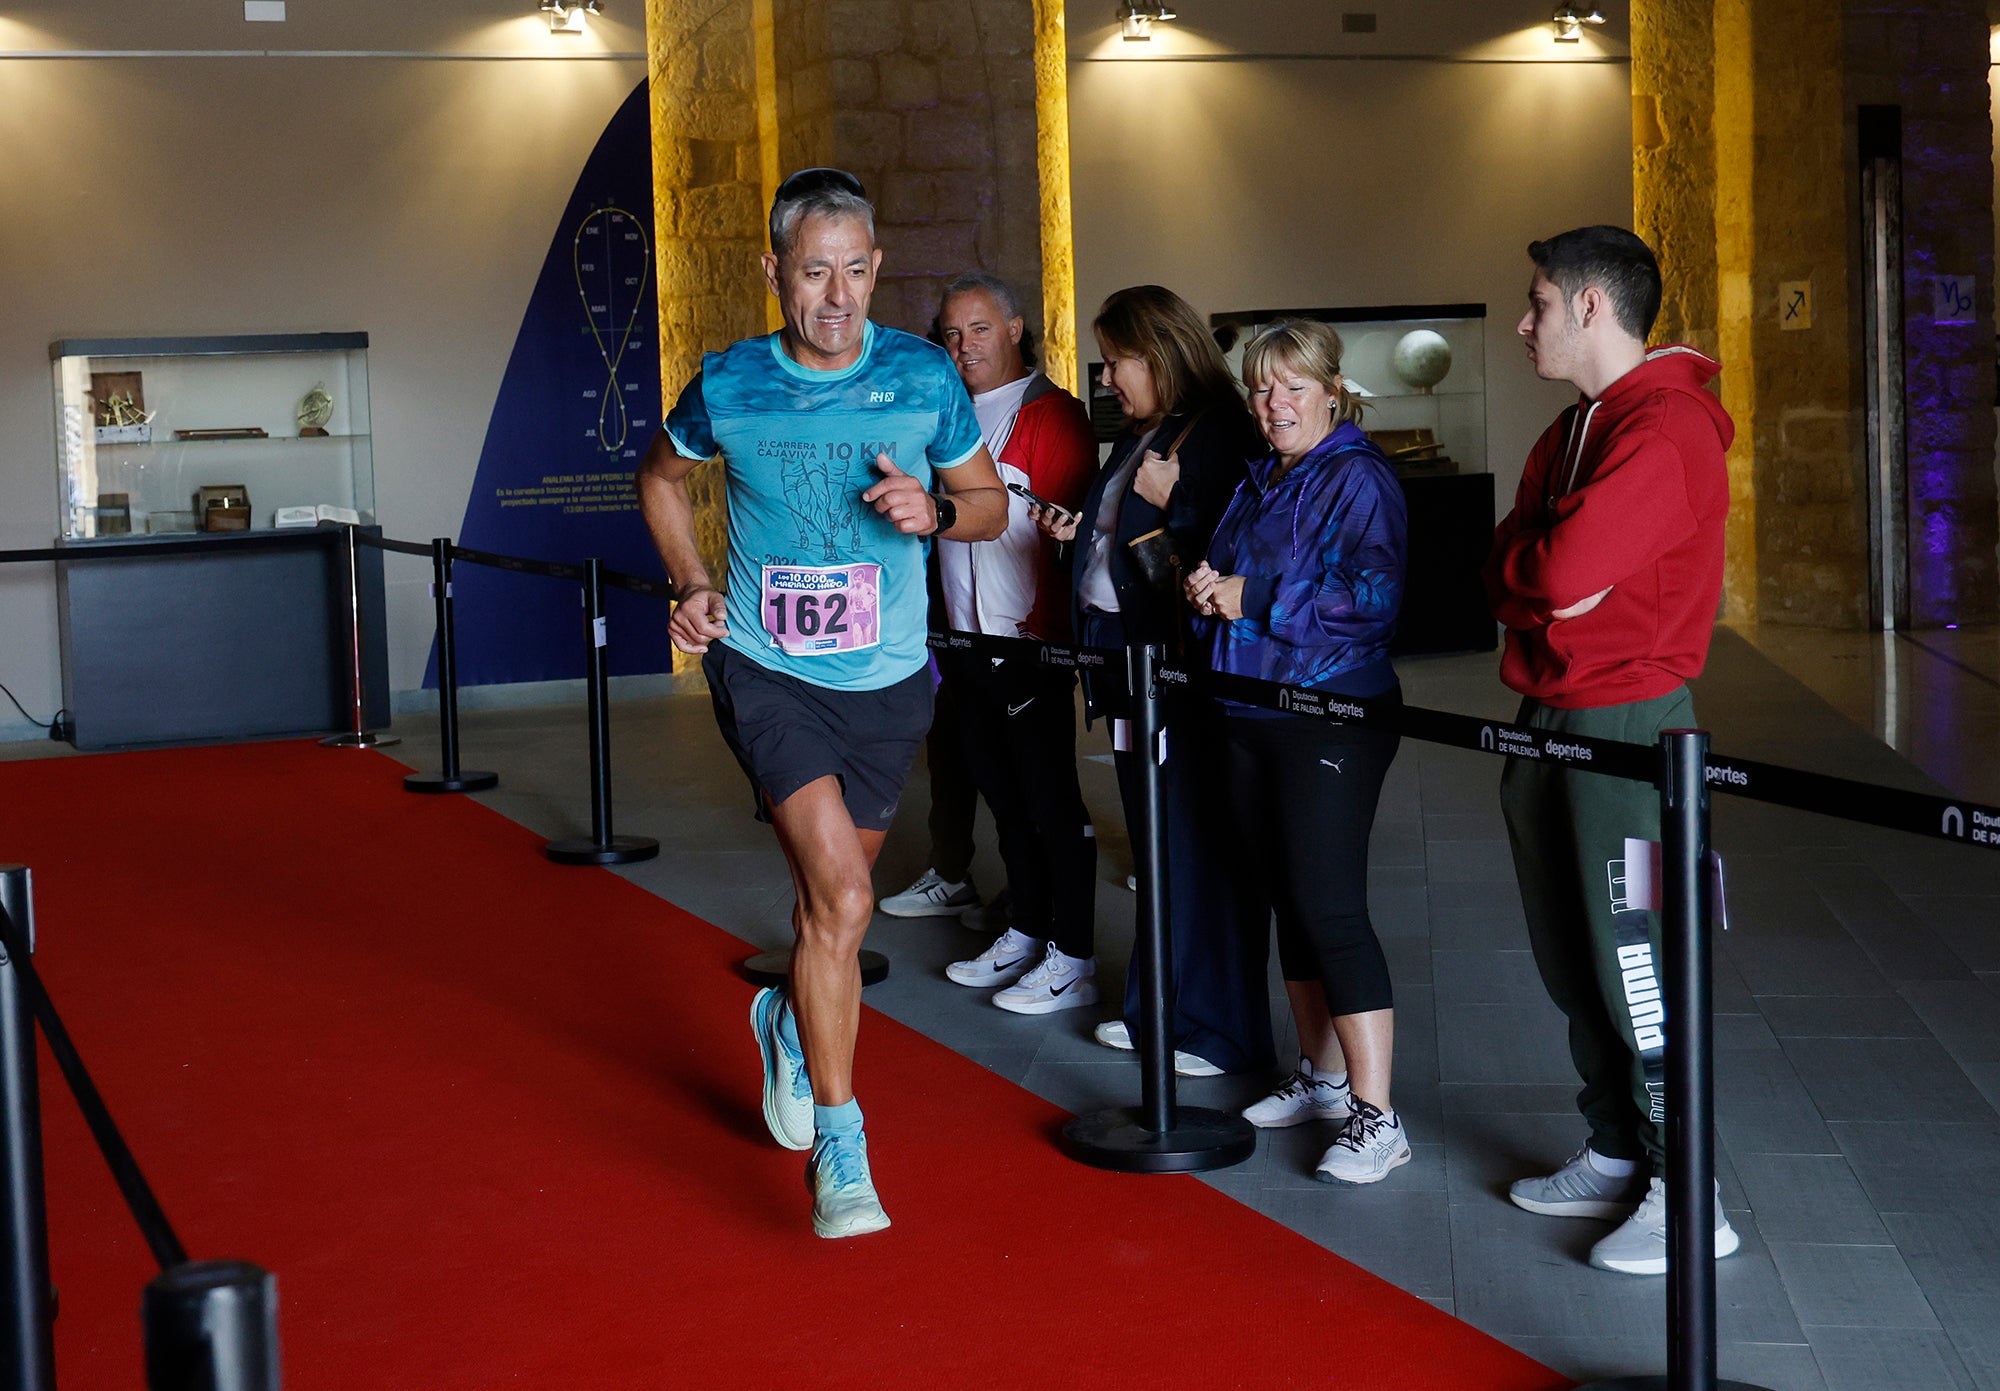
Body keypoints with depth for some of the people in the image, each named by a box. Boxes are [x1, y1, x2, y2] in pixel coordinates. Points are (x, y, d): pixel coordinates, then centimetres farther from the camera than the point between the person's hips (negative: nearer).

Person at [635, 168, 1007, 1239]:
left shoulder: (924, 378, -6)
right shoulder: (727, 386, -7)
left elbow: (990, 504, 7)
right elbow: (661, 476, 14)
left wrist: (933, 511, -15)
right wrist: (691, 582, 1)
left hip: (885, 678, 3)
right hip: (764, 669, -2)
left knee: (836, 893, 18)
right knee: (842, 896, -20)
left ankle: (791, 1019, 52)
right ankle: (839, 1150, -11)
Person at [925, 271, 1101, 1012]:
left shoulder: (1053, 415, -9)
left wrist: (1047, 624, -19)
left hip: (1031, 642, -8)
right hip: (965, 643, 8)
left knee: (1052, 802, -2)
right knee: (1004, 796, 15)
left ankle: (1073, 960, 4)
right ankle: (1026, 933, 26)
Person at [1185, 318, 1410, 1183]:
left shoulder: (1358, 480, -10)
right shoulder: (1258, 483, 16)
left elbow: (1369, 598, -21)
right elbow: (1229, 586, 24)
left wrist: (1253, 598, -19)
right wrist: (1206, 592, 0)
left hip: (1332, 717, -9)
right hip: (1250, 717, 9)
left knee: (1329, 907, -12)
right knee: (1284, 899, 14)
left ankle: (1375, 1119, -8)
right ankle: (1323, 1077, 28)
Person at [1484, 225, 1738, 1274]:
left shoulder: (1667, 427, -15)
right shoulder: (1571, 430, 17)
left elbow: (1565, 566, -25)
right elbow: (1506, 573, 13)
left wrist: (1534, 562, -5)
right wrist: (1542, 584, -7)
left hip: (1628, 719, -10)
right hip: (1548, 713, 10)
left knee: (1634, 959, -7)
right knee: (1571, 955, 14)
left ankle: (1685, 1194, 0)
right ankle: (1616, 1156, 26)